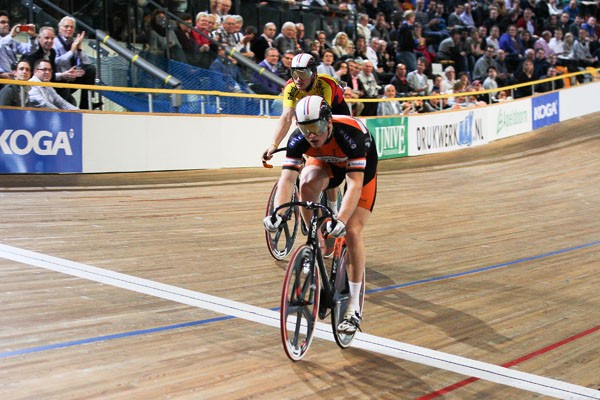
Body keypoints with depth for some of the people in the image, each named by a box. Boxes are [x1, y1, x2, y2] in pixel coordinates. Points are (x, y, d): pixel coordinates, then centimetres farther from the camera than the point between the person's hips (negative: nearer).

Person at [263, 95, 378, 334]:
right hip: (326, 162, 3)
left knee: (352, 233, -15)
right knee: (307, 184, -33)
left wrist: (340, 220, -58)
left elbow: (354, 184, -45)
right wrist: (276, 213, -51)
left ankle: (354, 308, -6)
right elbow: (287, 178, -34)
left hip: (362, 166, -3)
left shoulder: (350, 133, -40)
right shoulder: (299, 139, -29)